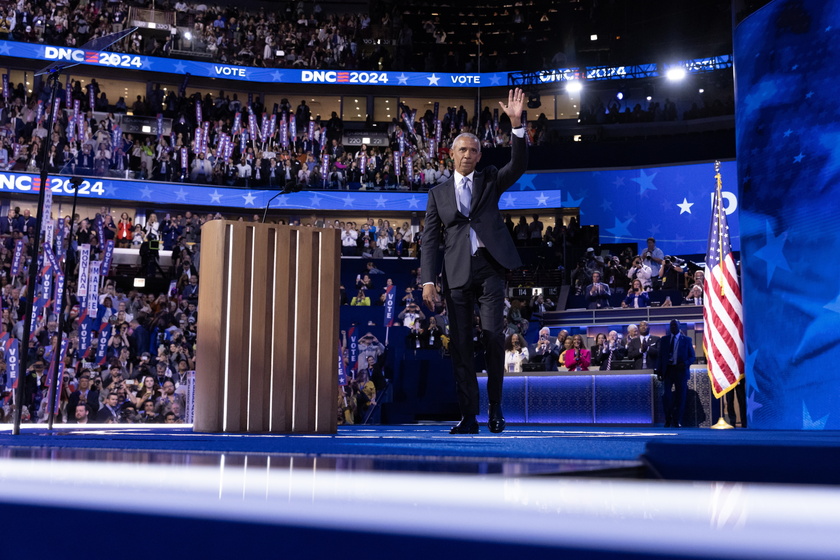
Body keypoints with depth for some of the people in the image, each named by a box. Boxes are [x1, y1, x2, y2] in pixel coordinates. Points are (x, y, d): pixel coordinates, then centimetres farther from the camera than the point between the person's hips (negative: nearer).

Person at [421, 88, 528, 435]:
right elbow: (429, 240, 9)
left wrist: (516, 123, -14)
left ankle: (495, 406, 7)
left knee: (492, 335, -10)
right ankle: (469, 416, 4)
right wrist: (428, 281, -2)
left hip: (490, 266, -1)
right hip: (457, 273, 1)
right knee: (460, 345, -1)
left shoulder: (490, 180, 16)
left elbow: (518, 165, -3)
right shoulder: (438, 193, 15)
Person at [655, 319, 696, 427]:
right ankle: (668, 420, 6)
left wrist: (685, 364, -14)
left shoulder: (686, 340, 8)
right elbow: (660, 356, 11)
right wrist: (659, 371, 1)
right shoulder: (664, 339, 12)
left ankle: (677, 422, 11)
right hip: (668, 370, 0)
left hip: (681, 371, 0)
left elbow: (692, 357, 6)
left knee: (680, 397, 1)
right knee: (666, 396, -10)